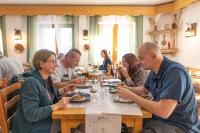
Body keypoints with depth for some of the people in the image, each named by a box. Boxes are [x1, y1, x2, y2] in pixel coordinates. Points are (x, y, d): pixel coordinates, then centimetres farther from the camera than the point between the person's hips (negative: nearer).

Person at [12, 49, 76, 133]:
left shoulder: (46, 79, 2)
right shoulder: (31, 83, -25)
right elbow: (31, 115, -28)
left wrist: (64, 90, 6)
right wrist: (57, 106, -30)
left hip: (45, 121, 8)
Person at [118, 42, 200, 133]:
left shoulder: (175, 71, -25)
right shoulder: (154, 72, 3)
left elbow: (163, 111, -33)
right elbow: (144, 90, 19)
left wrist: (131, 96, -24)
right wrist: (127, 89, 0)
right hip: (159, 119, 7)